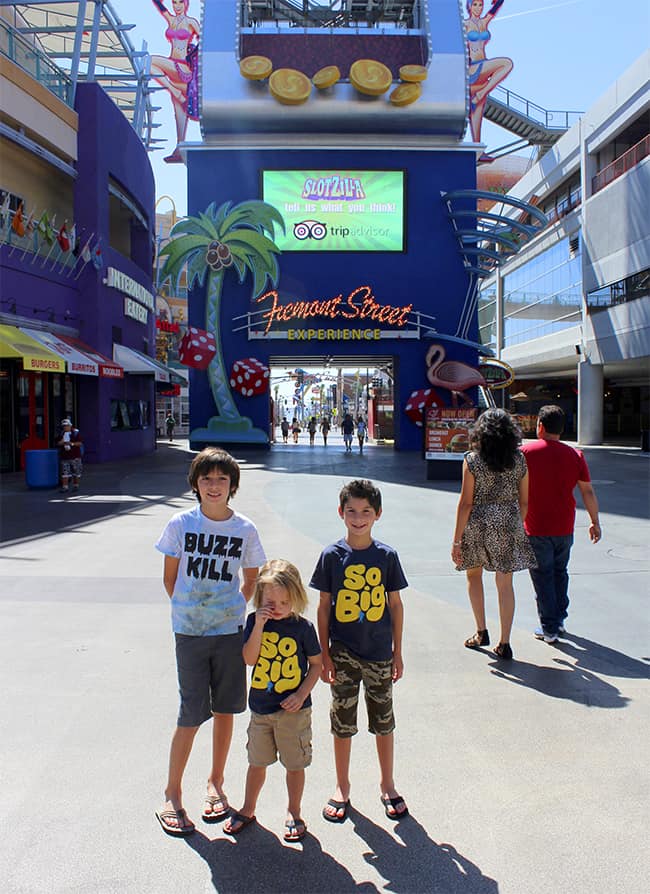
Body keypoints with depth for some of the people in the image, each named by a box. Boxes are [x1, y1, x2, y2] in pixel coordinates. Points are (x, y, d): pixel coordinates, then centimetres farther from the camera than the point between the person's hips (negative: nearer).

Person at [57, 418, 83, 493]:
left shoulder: (76, 433, -2)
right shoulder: (62, 434, 12)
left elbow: (80, 443, -9)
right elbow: (58, 443, 14)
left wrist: (72, 443, -22)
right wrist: (61, 442, -8)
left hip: (75, 456, -3)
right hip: (64, 456, 3)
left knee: (76, 473, 4)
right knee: (65, 473, -2)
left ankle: (76, 485, 17)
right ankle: (65, 487, 1)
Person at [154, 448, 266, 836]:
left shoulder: (245, 529, -4)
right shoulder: (181, 523, -6)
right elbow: (170, 577, 4)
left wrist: (230, 609, 4)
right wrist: (189, 611, 4)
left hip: (231, 632, 2)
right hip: (189, 633, -1)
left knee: (224, 710, 12)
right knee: (192, 715, 1)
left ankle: (216, 783, 33)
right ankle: (172, 794, 21)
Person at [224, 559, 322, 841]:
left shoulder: (303, 627, -11)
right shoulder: (255, 621, -5)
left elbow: (316, 664, -3)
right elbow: (249, 659, -14)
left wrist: (302, 695, -14)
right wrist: (259, 626, -24)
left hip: (293, 709, -2)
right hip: (260, 707, 2)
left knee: (294, 764, 11)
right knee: (257, 762, 18)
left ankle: (294, 814, 31)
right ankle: (247, 810, 38)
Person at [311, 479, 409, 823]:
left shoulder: (387, 556, -5)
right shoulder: (332, 556, -7)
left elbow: (395, 605, 2)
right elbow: (324, 607, -2)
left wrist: (397, 652, 3)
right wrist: (323, 654, -4)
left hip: (379, 653, 1)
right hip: (344, 654, -1)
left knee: (383, 720, 15)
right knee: (342, 722, 12)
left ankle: (387, 785, 34)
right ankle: (342, 788, 31)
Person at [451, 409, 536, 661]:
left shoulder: (472, 460, -10)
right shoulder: (519, 460, 0)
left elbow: (466, 502, -10)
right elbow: (524, 501, 5)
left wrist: (456, 540, -5)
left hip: (477, 524, -2)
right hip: (508, 526, 2)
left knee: (474, 575, 20)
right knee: (505, 584, 9)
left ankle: (481, 632, 21)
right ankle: (504, 643, 11)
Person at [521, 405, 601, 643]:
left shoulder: (525, 452, -9)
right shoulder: (575, 455, -1)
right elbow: (588, 492, 2)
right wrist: (595, 522, 13)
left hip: (537, 529, -4)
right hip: (565, 528, 4)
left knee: (542, 577, 6)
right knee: (560, 572, 21)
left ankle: (549, 628, 10)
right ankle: (559, 619, 30)